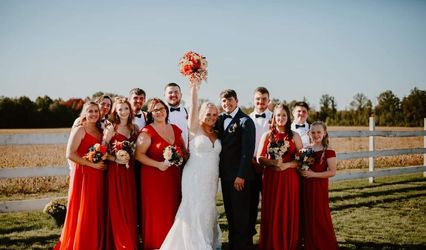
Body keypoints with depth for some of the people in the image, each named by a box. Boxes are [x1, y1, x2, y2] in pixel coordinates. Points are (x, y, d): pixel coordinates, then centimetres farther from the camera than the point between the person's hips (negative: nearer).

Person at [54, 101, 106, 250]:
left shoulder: (100, 131, 14)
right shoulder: (80, 129, -6)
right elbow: (70, 154, -15)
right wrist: (92, 164, -14)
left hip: (98, 176, 7)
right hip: (84, 175, -6)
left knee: (97, 213, 9)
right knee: (83, 212, -3)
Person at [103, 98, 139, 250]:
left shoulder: (134, 128, 9)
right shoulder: (110, 129, -4)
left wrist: (131, 158, 0)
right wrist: (116, 159, -18)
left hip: (130, 171, 4)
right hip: (115, 171, -4)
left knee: (130, 206, 7)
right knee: (117, 207, 0)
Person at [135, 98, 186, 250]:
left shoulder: (175, 129, 11)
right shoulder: (147, 131, -7)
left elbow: (184, 150, 21)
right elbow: (138, 154, -12)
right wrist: (158, 164, -19)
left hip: (173, 177, 5)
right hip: (153, 177, -5)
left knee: (171, 211, 7)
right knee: (155, 212, -2)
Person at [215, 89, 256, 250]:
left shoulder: (245, 121, -10)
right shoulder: (220, 119, 10)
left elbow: (247, 151, -15)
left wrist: (241, 175, -18)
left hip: (239, 175, -6)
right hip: (225, 173, 6)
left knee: (241, 213, 3)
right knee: (230, 211, 13)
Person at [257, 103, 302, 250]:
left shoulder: (294, 136, 4)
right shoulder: (267, 135, 6)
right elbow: (260, 158, 3)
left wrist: (286, 165, -15)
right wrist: (273, 162, -14)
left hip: (289, 179, 0)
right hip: (271, 178, 1)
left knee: (288, 212, 3)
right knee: (271, 212, 2)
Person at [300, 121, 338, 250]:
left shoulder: (328, 151, -7)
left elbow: (332, 172, -13)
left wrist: (313, 174, -18)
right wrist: (301, 171, -1)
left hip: (319, 186, -5)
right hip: (306, 186, 5)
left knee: (321, 216, -2)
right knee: (307, 216, 9)